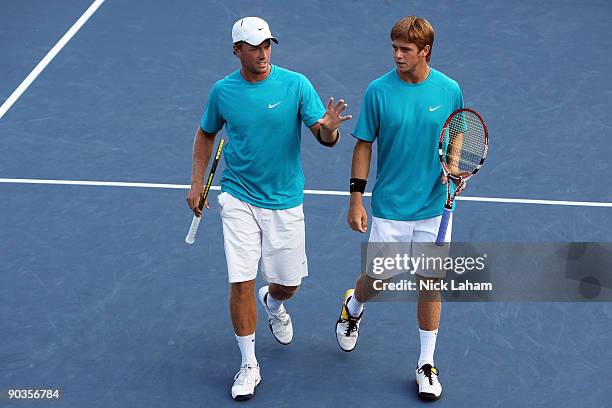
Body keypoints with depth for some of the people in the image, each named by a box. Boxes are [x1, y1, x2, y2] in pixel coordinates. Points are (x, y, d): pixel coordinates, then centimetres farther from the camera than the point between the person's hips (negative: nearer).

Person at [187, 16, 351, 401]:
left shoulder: (296, 84, -10)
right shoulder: (223, 91, -3)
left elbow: (325, 138, -11)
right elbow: (207, 134, 14)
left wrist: (329, 128, -35)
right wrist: (197, 182, 8)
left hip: (285, 201, 0)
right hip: (238, 199, 0)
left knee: (289, 283, 9)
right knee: (241, 283, -7)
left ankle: (272, 303, 49)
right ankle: (249, 365, 9)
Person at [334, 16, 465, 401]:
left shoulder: (449, 90, -3)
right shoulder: (379, 91, -7)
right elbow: (364, 145, -1)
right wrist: (356, 198, -3)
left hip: (434, 207, 1)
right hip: (390, 207, -1)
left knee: (430, 283, 5)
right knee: (379, 279, 7)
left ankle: (427, 365, 20)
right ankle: (353, 305, 45)